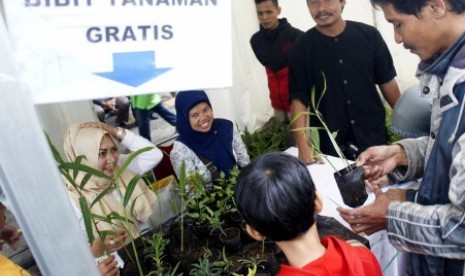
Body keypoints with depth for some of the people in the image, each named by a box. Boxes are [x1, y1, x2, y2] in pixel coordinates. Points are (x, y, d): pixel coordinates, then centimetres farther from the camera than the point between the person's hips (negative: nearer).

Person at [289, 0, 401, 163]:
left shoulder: (369, 35, -3)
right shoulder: (302, 48, -5)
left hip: (374, 138, 1)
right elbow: (298, 98, -9)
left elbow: (387, 82, 4)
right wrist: (303, 144, -20)